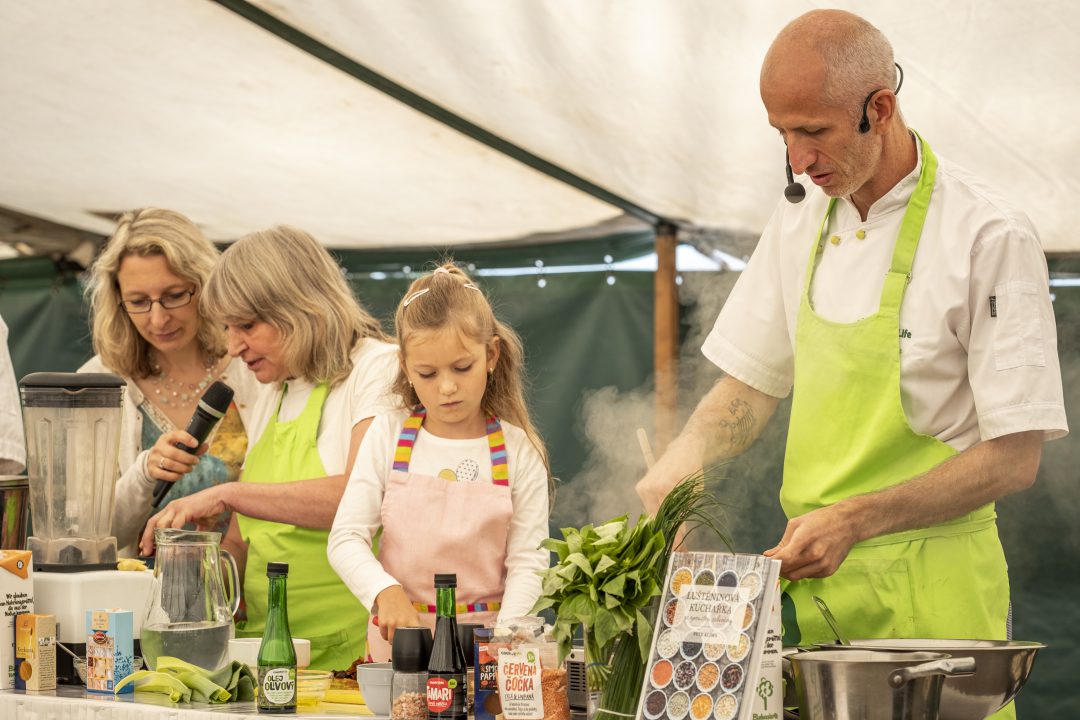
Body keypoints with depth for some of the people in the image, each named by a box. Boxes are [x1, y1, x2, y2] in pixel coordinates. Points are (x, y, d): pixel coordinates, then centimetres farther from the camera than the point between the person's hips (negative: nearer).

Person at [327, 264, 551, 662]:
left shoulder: (518, 450, 2)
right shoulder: (389, 435, 4)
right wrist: (386, 592, -18)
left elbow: (527, 562, 0)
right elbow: (345, 539, 1)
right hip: (398, 637, 1)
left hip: (486, 641, -1)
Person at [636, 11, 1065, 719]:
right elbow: (750, 384, 16)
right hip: (813, 574, 6)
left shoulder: (991, 236, -13)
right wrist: (684, 456, -5)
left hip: (929, 587, -5)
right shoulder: (801, 223, 8)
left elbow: (1015, 456, -14)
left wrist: (854, 521, -22)